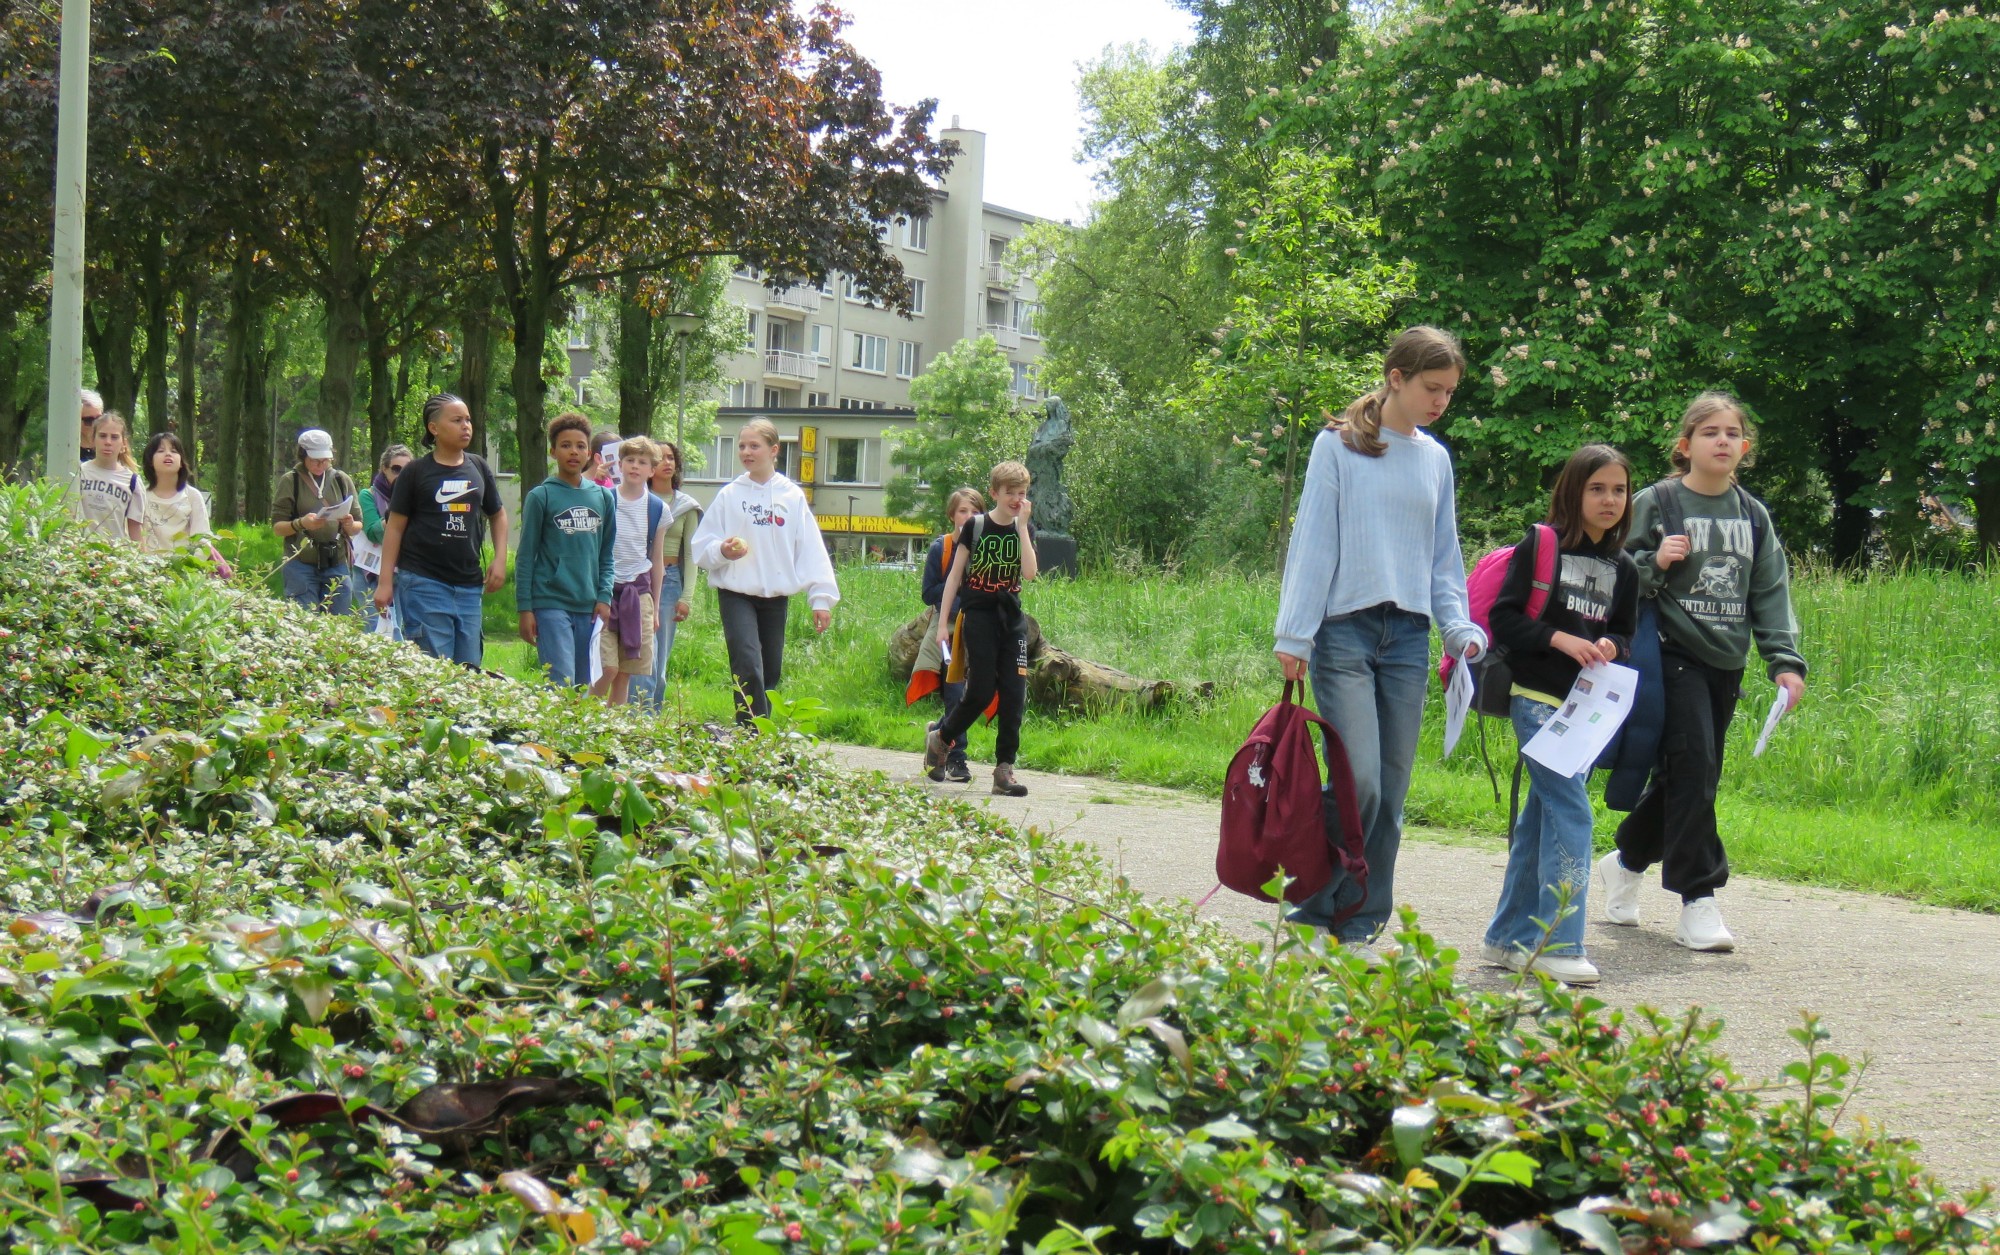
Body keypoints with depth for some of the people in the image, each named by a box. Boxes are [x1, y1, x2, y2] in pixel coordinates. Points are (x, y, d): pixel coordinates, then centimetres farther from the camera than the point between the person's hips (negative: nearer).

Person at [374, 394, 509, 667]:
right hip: (423, 582, -4)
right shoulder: (416, 472, -1)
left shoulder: (479, 468, 11)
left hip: (469, 585, 4)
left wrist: (500, 559, 10)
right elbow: (395, 527, 1)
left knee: (469, 669, 5)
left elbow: (497, 515, 24)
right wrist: (385, 581, -4)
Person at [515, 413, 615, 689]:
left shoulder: (602, 497, 12)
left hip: (589, 608, 5)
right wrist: (525, 608, -5)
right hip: (551, 604, -5)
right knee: (562, 684, -14)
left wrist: (604, 597, 3)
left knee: (585, 687, 7)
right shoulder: (541, 496, -1)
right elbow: (525, 556, 0)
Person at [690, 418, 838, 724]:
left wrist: (821, 598, -1)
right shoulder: (729, 495, 3)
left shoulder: (792, 496, 5)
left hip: (777, 596, 2)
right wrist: (721, 551, -18)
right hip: (736, 594, -2)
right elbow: (701, 548, 5)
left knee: (771, 672, 7)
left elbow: (811, 549, 5)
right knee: (748, 666, -18)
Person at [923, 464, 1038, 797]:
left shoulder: (1025, 530, 7)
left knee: (1014, 694, -4)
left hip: (1011, 619, 4)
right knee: (981, 691, -8)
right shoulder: (975, 526, -1)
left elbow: (1029, 572, -10)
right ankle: (940, 738, 18)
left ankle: (1004, 768, 1)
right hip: (978, 616, -3)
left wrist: (1021, 525, -12)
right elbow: (955, 575, 2)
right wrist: (943, 623, -2)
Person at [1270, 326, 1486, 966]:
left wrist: (1461, 627, 4)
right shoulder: (1339, 446, -1)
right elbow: (1313, 543, -3)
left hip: (1408, 638, 5)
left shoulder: (1435, 458, 13)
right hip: (1345, 630, -5)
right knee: (1359, 781, -14)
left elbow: (1444, 557, 18)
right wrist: (1294, 634, -7)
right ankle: (1312, 915, 1)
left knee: (1392, 792, 4)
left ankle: (1359, 928, 11)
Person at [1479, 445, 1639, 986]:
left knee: (1541, 816, 10)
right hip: (1537, 698, -6)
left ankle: (1509, 936, 18)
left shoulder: (1623, 568, 13)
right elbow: (1503, 617, -7)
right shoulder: (1539, 545, -3)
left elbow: (1625, 635, 19)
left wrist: (1612, 647, -4)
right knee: (1570, 810, -15)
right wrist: (1560, 640, -19)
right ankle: (1557, 942, -14)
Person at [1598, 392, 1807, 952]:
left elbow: (1770, 591, 11)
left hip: (1726, 666, 5)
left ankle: (1627, 860, 33)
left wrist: (1785, 659, 2)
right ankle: (1698, 901, -11)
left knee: (1689, 776, 10)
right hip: (1674, 657, -5)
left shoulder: (1753, 514, 12)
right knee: (1692, 769, -15)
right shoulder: (1655, 503, -2)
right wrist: (1655, 563, -18)